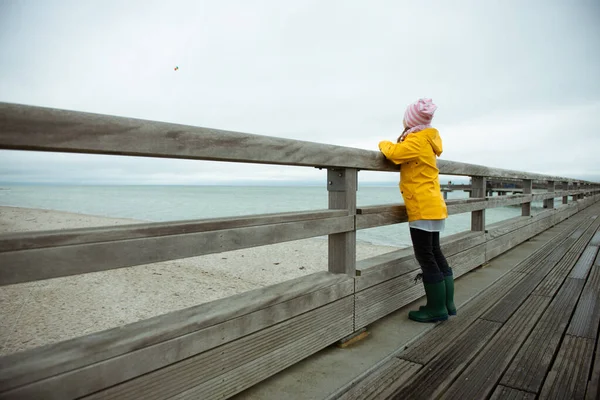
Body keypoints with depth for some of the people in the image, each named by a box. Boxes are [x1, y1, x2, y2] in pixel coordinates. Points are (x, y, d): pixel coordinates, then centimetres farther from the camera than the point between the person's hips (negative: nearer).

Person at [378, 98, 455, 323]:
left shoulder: (418, 140, -14)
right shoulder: (425, 140, 16)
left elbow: (394, 153, -22)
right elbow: (405, 152, 21)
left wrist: (384, 144, -3)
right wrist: (394, 145, 6)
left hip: (423, 208, -10)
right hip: (432, 206, 10)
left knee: (425, 257, -4)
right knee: (435, 254, 14)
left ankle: (437, 309, 4)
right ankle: (447, 304, 23)